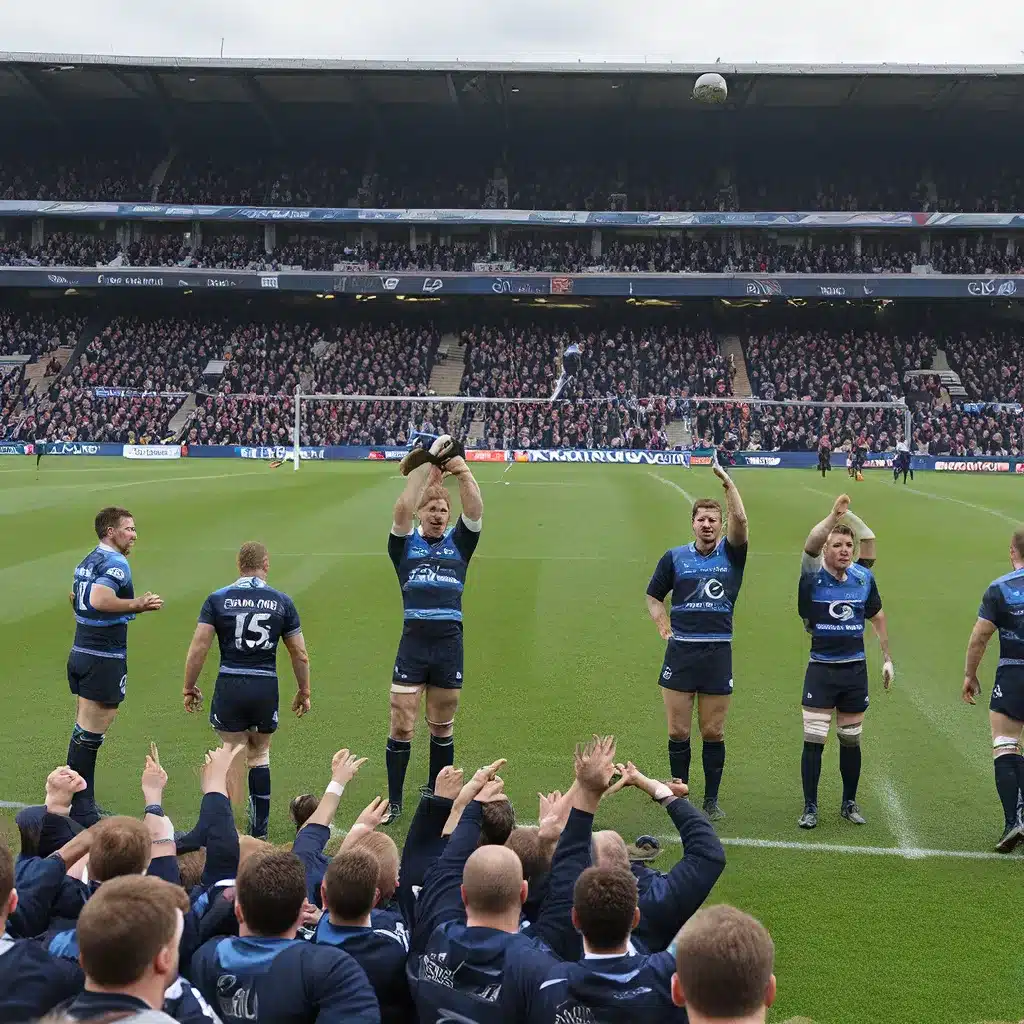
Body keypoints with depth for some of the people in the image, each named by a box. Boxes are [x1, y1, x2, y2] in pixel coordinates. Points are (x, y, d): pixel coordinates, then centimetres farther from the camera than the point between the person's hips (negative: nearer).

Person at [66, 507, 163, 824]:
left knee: (85, 728, 15)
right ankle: (81, 810, 0)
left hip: (80, 653, 10)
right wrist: (137, 605, -23)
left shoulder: (86, 562, 14)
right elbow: (100, 600, -31)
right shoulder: (115, 563, -16)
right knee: (90, 732, -5)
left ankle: (79, 801, 21)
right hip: (104, 659, -10)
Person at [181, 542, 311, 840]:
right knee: (259, 756, 17)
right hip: (266, 687, 1)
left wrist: (189, 687, 8)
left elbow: (198, 649, -4)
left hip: (229, 687, -1)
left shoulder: (217, 599, 0)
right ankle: (260, 829, 20)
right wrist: (304, 692, 19)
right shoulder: (282, 601, 3)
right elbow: (300, 654, 7)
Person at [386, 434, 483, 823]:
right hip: (413, 644, -2)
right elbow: (402, 508, -12)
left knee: (442, 728, 12)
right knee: (401, 727, -1)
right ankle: (394, 802, 10)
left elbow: (475, 510, -7)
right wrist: (427, 465, -13)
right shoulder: (405, 544, 5)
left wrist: (462, 470, -17)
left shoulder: (458, 542, 10)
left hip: (450, 645, 2)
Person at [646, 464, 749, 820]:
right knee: (678, 731, 4)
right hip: (680, 651, 0)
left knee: (713, 732, 6)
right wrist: (663, 625, 1)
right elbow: (653, 596, 15)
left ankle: (711, 800, 16)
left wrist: (726, 481, -17)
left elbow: (740, 519, -13)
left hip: (718, 653, 0)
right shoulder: (674, 557, 7)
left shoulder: (731, 554, 4)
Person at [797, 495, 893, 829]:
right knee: (813, 740, -3)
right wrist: (834, 516, -39)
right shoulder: (813, 576, -10)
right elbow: (809, 545, -31)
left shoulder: (863, 576, 1)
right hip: (821, 669, -3)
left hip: (855, 669, 3)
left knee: (851, 741, 13)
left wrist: (887, 658, 13)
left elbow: (877, 617, 14)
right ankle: (810, 808, 8)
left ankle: (849, 803, 27)